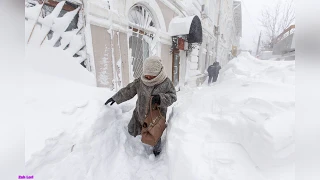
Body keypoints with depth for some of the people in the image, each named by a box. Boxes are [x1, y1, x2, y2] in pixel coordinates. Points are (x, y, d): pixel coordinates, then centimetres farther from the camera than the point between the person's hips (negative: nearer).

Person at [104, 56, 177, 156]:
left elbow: (172, 97, -14)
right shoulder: (140, 81, -9)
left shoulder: (166, 83, -16)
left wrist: (160, 98, -33)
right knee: (132, 131, 17)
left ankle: (157, 150, 51)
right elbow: (128, 91, 1)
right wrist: (115, 98, 6)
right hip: (140, 114, 3)